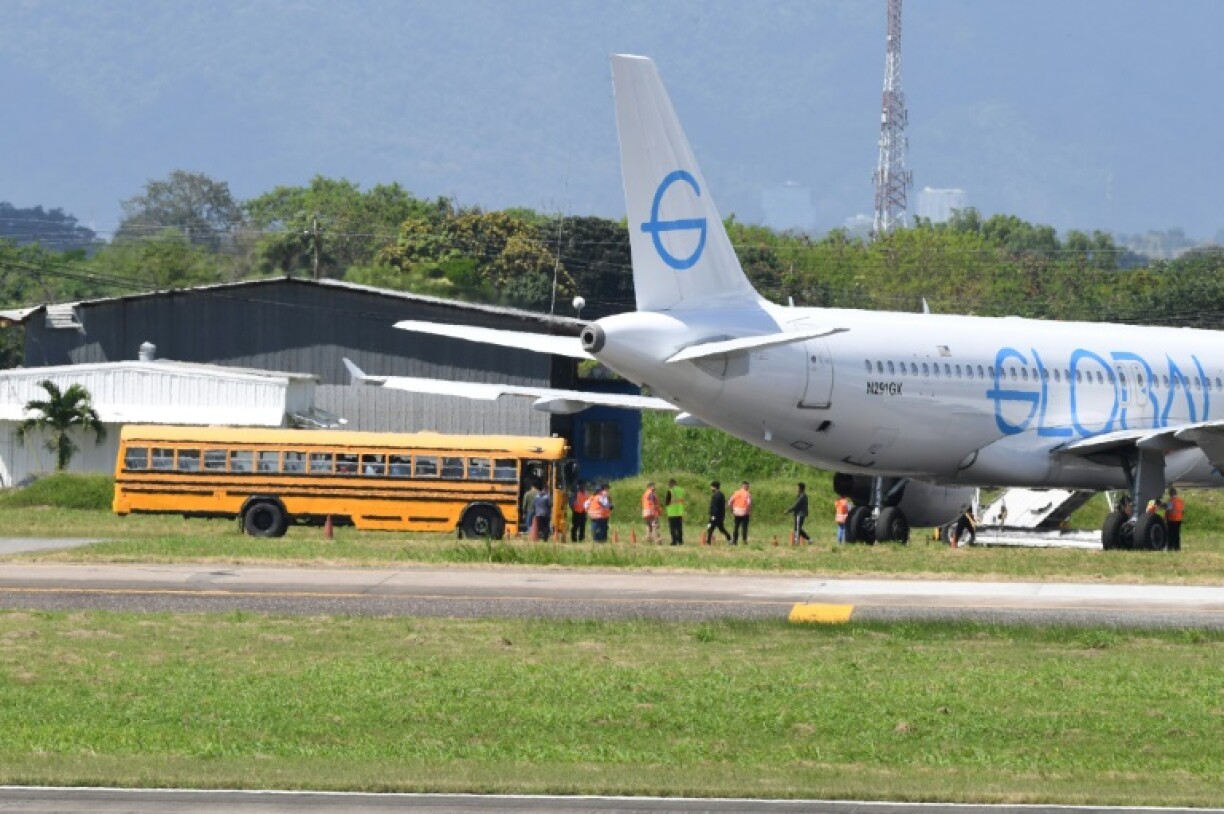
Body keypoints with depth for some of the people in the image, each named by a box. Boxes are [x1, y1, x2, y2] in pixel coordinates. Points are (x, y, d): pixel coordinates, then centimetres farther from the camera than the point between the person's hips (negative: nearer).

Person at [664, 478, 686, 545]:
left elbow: (667, 502, -10)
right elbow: (683, 501, 12)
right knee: (679, 528, 11)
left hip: (672, 513, -6)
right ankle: (680, 541, 11)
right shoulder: (681, 491, 7)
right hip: (680, 513, 6)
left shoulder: (670, 491, -12)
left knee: (672, 528, 0)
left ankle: (674, 541, -4)